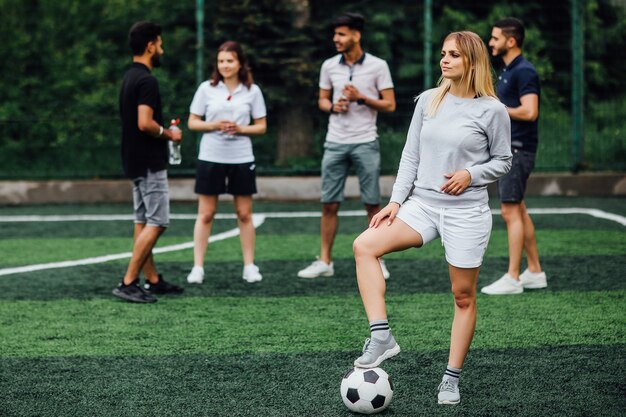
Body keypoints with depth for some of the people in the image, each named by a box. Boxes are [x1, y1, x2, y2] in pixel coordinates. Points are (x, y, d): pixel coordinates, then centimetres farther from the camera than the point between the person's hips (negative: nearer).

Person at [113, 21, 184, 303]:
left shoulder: (129, 78, 13)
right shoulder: (146, 81, -18)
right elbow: (145, 123, -26)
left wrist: (162, 133, 19)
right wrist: (169, 134, -11)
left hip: (135, 161, 10)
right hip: (149, 163, -10)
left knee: (143, 222, 11)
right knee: (156, 222, -8)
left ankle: (153, 281, 16)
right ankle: (128, 283, -11)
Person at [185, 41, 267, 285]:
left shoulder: (252, 91, 2)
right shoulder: (206, 89, 1)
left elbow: (261, 126, 5)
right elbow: (192, 122, 4)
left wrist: (240, 129, -12)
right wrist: (213, 125, -14)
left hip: (241, 159, 1)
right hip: (211, 157, -1)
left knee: (244, 214, 5)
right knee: (205, 214, 1)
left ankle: (249, 266, 13)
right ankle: (198, 267, 4)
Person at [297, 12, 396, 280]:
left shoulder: (377, 66, -4)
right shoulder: (329, 66, 6)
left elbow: (390, 105, -3)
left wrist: (361, 98, -16)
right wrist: (333, 106, -7)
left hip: (365, 144, -3)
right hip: (335, 144, 3)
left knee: (372, 204, 1)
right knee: (329, 204, 2)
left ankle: (377, 261, 11)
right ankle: (324, 262, 8)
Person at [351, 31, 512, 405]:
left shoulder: (492, 111, -5)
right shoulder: (428, 101, 6)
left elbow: (503, 161, 4)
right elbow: (411, 156, 10)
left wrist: (470, 174, -13)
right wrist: (396, 201, 3)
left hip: (467, 211, -4)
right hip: (423, 203, 4)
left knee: (464, 296, 3)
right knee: (365, 245, -18)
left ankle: (452, 378, 16)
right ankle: (382, 337, -17)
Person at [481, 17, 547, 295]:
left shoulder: (524, 71, -15)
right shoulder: (507, 71, 16)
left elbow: (529, 112, -25)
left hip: (518, 149, -10)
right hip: (508, 149, 10)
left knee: (511, 211, -10)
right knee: (519, 211, 13)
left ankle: (512, 279, -8)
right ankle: (535, 272, 18)